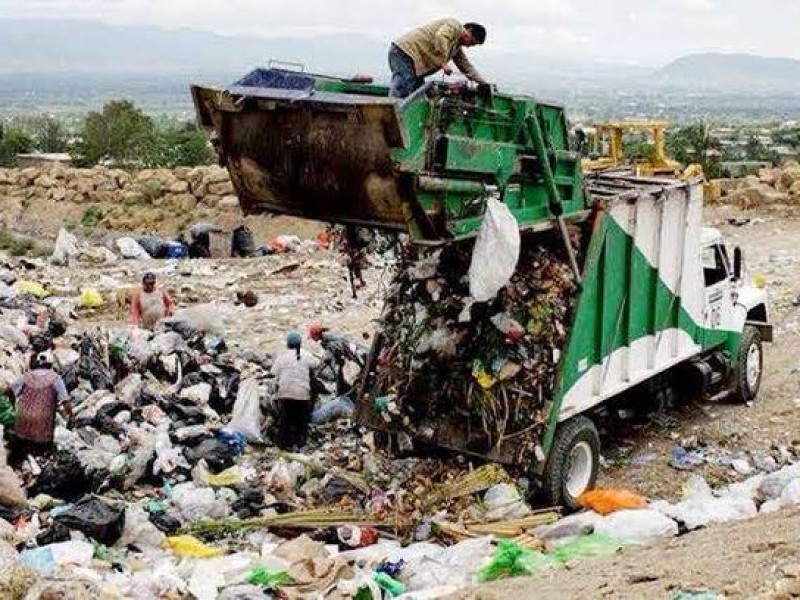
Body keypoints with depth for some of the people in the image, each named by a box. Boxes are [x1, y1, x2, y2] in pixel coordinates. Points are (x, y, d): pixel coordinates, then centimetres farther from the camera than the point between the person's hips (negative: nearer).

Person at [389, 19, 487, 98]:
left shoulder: (457, 46, 25)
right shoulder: (454, 26, -5)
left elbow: (466, 67, 30)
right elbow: (440, 38, -24)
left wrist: (484, 83, 25)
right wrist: (444, 63, -27)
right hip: (404, 52, -11)